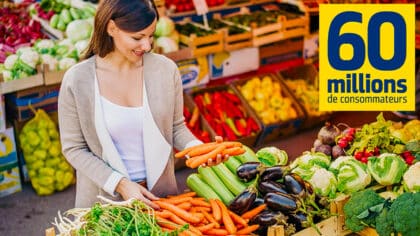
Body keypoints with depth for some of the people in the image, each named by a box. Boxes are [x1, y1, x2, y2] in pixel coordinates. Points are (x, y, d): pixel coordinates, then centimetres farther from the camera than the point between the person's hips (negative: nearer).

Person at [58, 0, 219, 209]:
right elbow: (74, 149, -9)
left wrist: (197, 148, -17)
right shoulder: (76, 80, -14)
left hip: (160, 193, 2)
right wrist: (120, 184, -18)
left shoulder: (166, 69, -9)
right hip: (104, 197, -2)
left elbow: (176, 127, 3)